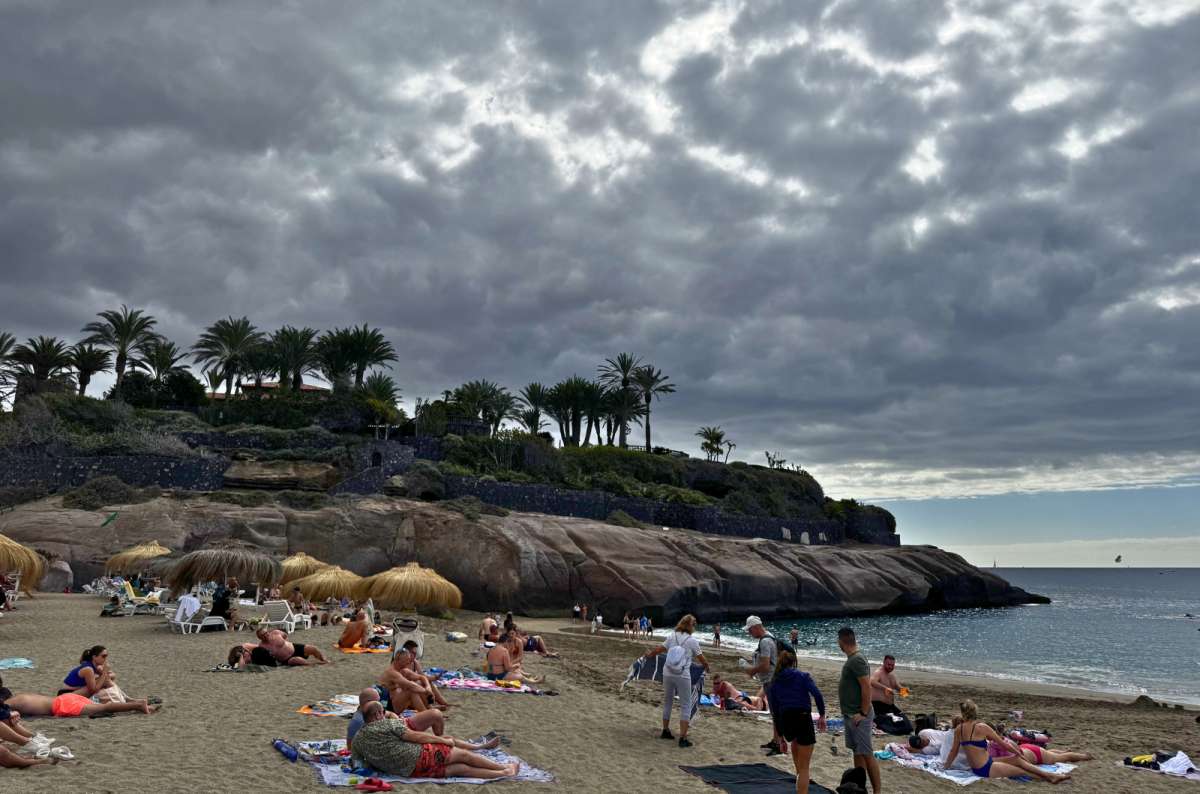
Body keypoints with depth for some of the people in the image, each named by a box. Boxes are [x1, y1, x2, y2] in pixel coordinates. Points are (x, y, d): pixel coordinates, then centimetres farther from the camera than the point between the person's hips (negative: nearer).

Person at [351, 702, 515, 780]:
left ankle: (502, 773, 29)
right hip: (418, 757, -7)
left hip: (407, 771, 7)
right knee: (463, 754, 10)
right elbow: (417, 737, -10)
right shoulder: (386, 724, -11)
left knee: (460, 768, 18)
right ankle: (506, 768, 21)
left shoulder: (357, 739, 6)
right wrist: (443, 740, 3)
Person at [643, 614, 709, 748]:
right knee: (686, 706, 6)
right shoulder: (692, 641, -3)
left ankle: (665, 731, 34)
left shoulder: (672, 637, 6)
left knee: (667, 702, 21)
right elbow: (701, 658, 6)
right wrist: (706, 666, 28)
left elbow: (659, 650, 16)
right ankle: (683, 738, 1)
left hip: (668, 674, 4)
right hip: (683, 676, -4)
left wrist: (649, 654, 35)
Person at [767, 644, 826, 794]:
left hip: (785, 723, 3)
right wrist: (821, 715, 1)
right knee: (804, 768, 6)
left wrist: (781, 738, 21)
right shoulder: (803, 676, 5)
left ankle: (799, 773, 48)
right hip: (804, 720, -3)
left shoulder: (773, 683, 14)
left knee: (795, 742, 41)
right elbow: (817, 695, -12)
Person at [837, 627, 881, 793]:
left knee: (866, 754, -3)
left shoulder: (857, 660, -21)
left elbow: (867, 687, -24)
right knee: (856, 752, 15)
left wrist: (863, 713, -21)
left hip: (858, 717, -10)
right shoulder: (852, 659, 9)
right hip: (850, 715, 10)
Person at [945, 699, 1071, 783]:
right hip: (986, 769, -7)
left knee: (1016, 759, 15)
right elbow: (1003, 743, -5)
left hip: (976, 768, 7)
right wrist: (1019, 753, 12)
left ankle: (1050, 775, 21)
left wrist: (946, 766, 20)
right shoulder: (981, 727, -17)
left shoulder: (959, 729, -1)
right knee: (1022, 770, 9)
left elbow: (954, 750, 5)